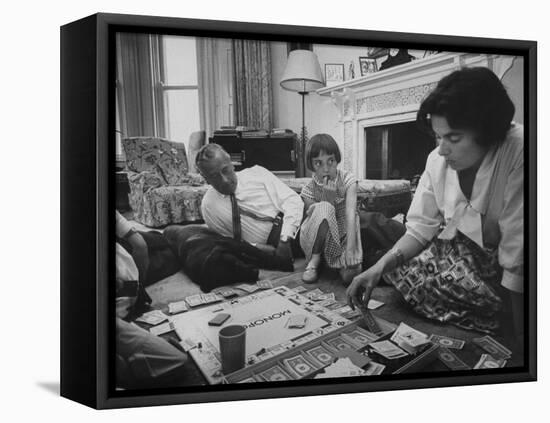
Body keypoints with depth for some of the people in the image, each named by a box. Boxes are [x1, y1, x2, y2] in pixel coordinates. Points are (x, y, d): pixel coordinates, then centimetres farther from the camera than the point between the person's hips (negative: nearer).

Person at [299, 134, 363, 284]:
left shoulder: (347, 180, -12)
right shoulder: (309, 190, -10)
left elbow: (351, 215, -24)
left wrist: (350, 251, -35)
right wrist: (328, 199, -30)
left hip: (343, 235, 0)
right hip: (319, 240, 0)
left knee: (350, 275, -30)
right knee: (323, 209, -33)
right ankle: (314, 260, -17)